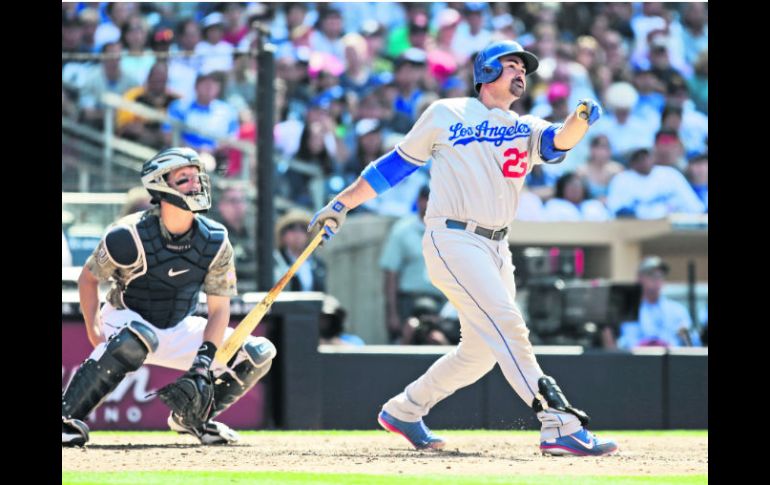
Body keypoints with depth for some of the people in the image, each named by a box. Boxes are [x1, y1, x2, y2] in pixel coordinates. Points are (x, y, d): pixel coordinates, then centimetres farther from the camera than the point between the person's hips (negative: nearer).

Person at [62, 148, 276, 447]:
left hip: (179, 331, 5)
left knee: (259, 354, -5)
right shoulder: (130, 235, -21)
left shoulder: (215, 241, -10)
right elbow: (88, 278, -7)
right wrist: (94, 332, -18)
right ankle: (67, 417, -36)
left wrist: (204, 360, -22)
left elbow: (219, 309, -8)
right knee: (137, 338, -43)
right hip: (126, 320, -5)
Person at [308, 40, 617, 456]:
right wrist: (341, 204, 13)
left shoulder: (526, 130, 14)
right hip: (452, 239, -6)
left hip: (496, 249, 6)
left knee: (481, 349, 8)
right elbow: (396, 164, 13)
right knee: (505, 323, -20)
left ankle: (403, 411, 27)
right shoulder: (445, 114, 6)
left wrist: (580, 120, -30)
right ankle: (560, 426, -28)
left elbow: (559, 143, -8)